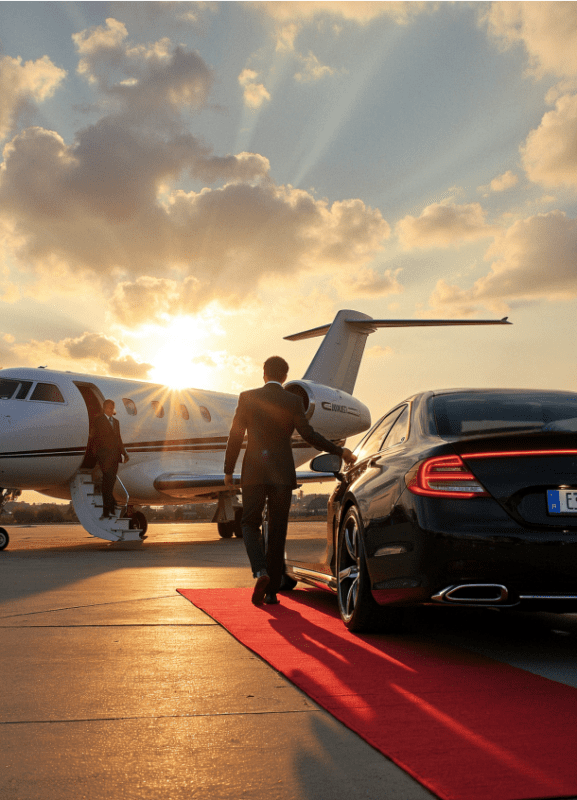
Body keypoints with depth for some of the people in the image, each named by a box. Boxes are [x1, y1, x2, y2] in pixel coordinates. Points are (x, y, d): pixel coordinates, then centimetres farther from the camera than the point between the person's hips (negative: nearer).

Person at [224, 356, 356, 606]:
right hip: (282, 473, 0)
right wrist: (339, 451, 0)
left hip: (254, 472, 0)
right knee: (277, 531, 8)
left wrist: (228, 470, 9)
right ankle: (271, 590, 10)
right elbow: (308, 434, -7)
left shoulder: (247, 398, 1)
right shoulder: (293, 401, -1)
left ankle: (261, 571, -15)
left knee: (250, 524, 10)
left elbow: (235, 436, 1)